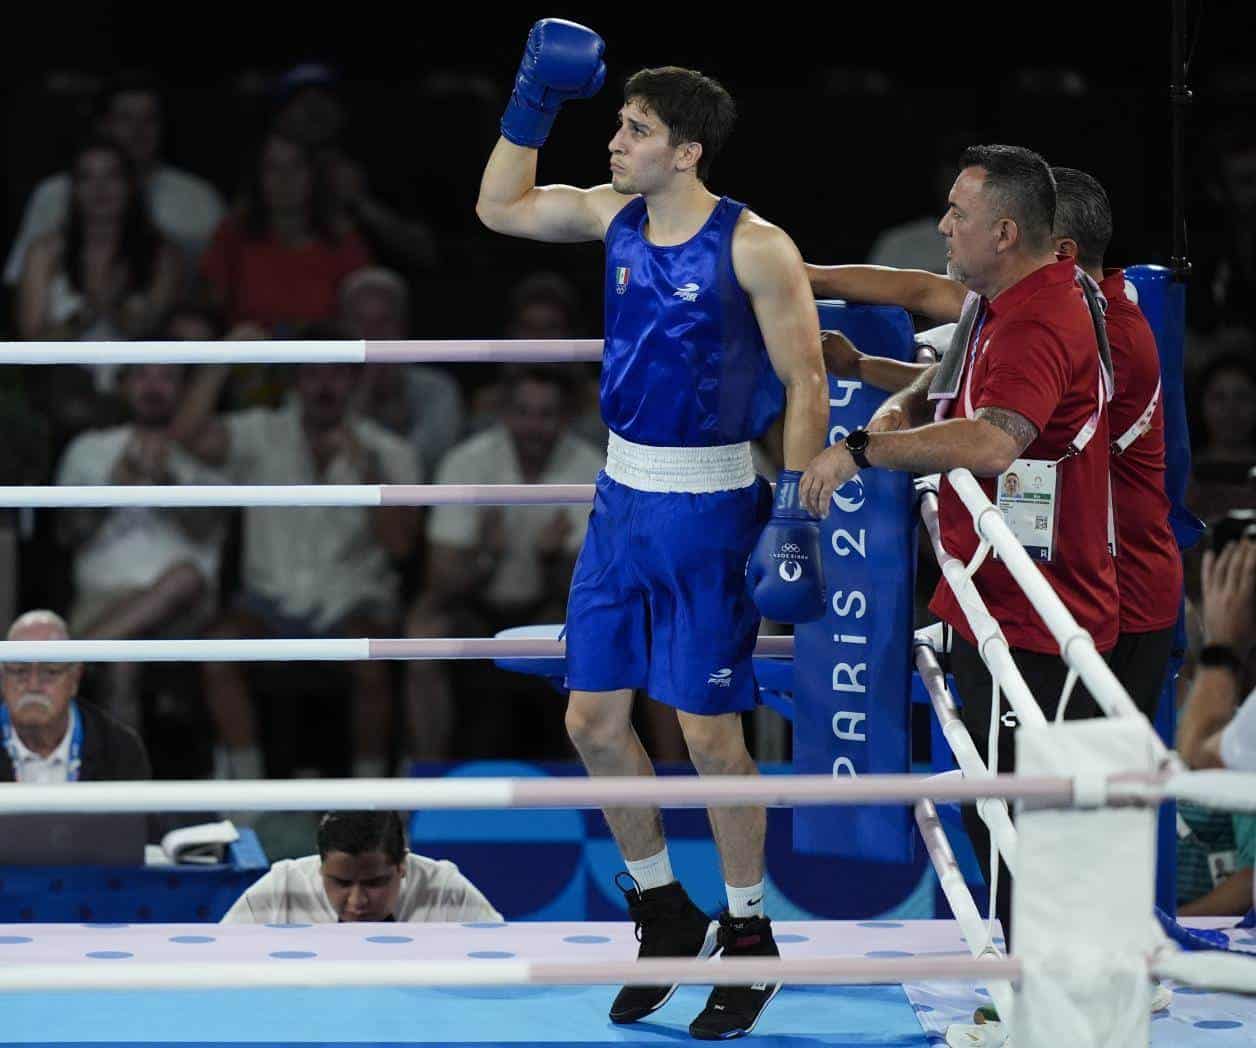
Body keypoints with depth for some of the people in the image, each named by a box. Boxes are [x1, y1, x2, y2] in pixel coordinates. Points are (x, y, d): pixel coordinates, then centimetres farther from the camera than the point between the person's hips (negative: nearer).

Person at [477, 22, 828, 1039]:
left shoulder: (753, 248, -14)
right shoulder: (615, 216, 4)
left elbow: (805, 383, -12)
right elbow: (499, 207, 18)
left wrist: (796, 512, -18)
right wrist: (535, 98, 7)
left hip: (709, 506, -7)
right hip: (624, 496, 7)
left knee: (708, 731, -2)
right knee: (593, 718, 7)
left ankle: (750, 936, 14)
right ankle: (665, 911, 25)